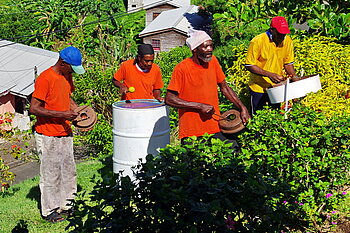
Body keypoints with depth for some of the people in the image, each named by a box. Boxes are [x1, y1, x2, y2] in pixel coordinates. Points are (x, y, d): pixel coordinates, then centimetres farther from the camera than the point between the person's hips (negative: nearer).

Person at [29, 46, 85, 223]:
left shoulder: (66, 76, 7)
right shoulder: (45, 79, -18)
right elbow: (34, 108, -21)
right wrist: (61, 114, -24)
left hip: (65, 134, 8)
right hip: (48, 137, -8)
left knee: (68, 172, 14)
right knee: (51, 174, 2)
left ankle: (65, 205, 28)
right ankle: (49, 211, 16)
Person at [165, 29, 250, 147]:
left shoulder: (213, 61, 5)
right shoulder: (182, 68, -13)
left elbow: (224, 87, 15)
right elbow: (169, 99, -14)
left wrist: (242, 107, 6)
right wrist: (200, 106, -16)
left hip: (217, 127, 5)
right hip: (192, 131, -5)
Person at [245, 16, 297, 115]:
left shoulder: (287, 41, -3)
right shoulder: (257, 41, -19)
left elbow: (288, 63, 9)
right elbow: (249, 65, -17)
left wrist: (294, 77, -8)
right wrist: (269, 74, -26)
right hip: (259, 87, -4)